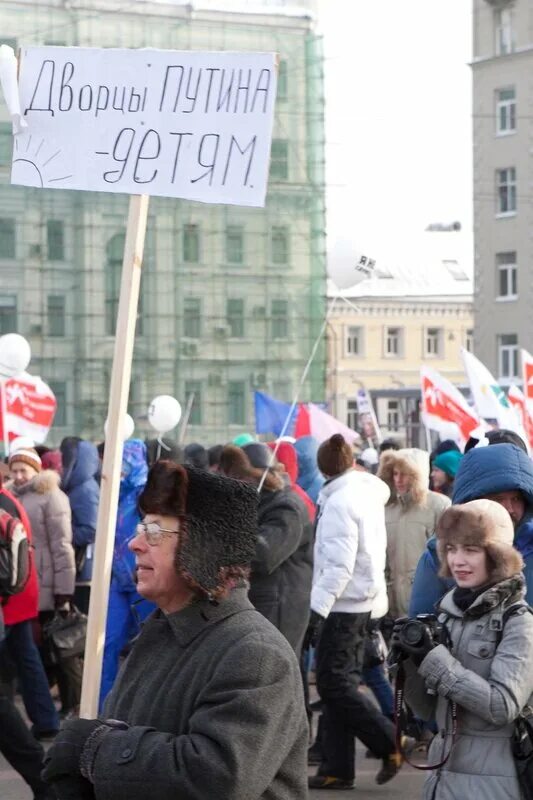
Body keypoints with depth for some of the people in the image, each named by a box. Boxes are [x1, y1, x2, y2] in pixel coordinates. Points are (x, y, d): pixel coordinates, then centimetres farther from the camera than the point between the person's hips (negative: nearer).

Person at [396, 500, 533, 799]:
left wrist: (433, 658, -18)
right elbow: (428, 710, 10)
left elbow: (503, 706, -20)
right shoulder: (449, 612, 7)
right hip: (444, 773, 5)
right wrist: (411, 661, -8)